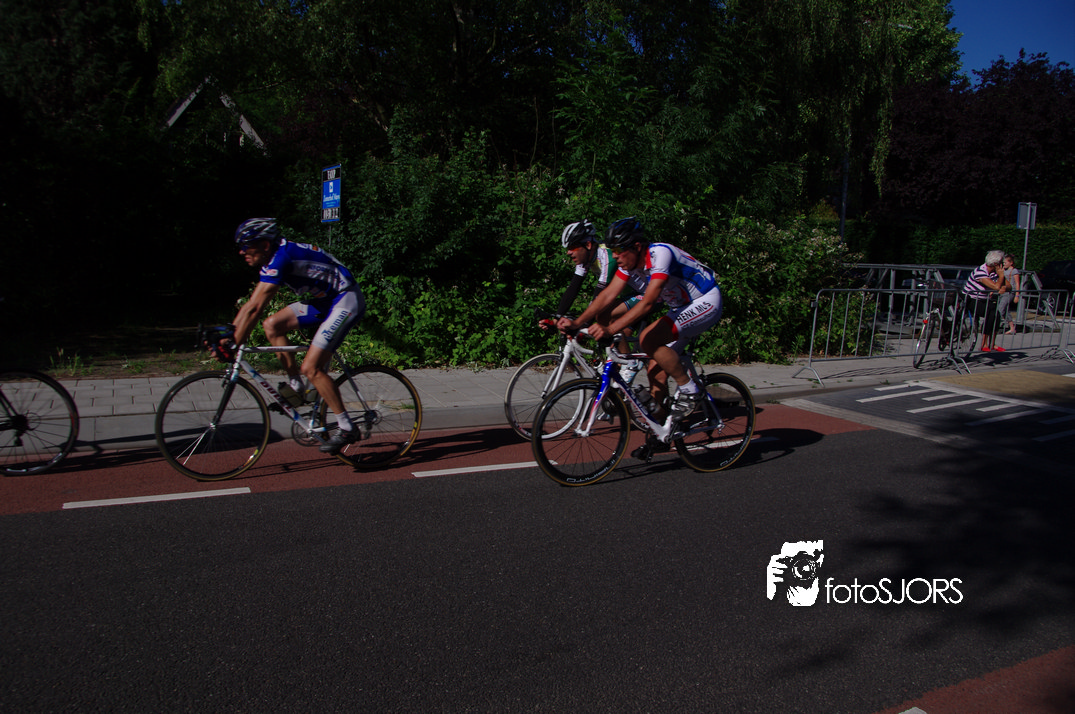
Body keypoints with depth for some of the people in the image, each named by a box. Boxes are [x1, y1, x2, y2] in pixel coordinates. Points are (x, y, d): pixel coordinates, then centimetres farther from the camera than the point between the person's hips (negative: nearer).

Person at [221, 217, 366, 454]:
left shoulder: (281, 257, -23)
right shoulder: (272, 259, 6)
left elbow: (254, 308, -25)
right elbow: (250, 304, 11)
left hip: (346, 300, -10)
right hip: (323, 300, 10)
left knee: (310, 367, -15)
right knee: (272, 325, 0)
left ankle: (346, 428, -4)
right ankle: (297, 386, 10)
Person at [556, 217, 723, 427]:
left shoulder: (660, 254, -30)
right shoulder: (629, 261, -7)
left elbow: (648, 303, -38)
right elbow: (608, 295, -9)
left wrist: (610, 329, -44)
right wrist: (576, 322, -20)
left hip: (706, 303, -8)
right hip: (681, 306, 8)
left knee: (648, 339, -25)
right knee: (656, 369, 2)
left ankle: (688, 390, -10)